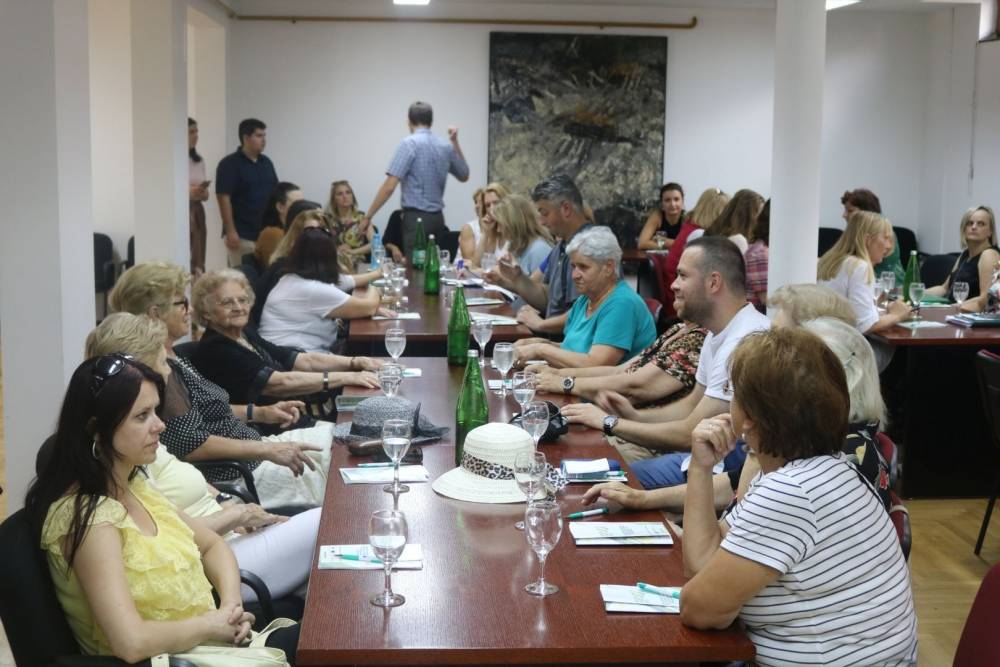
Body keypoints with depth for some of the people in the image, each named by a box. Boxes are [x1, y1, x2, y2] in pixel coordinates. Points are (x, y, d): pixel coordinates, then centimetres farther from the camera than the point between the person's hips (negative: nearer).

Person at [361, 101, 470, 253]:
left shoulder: (409, 143, -9)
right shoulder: (446, 146, 10)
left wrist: (368, 216, -8)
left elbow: (390, 186, -15)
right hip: (437, 218, 7)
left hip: (416, 218, -7)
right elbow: (464, 176, 28)